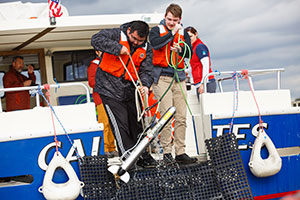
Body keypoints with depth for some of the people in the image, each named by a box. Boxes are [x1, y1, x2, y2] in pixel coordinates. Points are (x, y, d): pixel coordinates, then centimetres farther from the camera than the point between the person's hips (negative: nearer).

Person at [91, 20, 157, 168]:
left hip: (130, 89, 5)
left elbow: (146, 70, -2)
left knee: (137, 124, 14)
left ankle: (143, 156, 27)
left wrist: (145, 84, -23)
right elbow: (96, 39, -24)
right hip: (110, 89, -5)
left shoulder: (146, 49, 5)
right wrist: (118, 48, -29)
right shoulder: (116, 35, -9)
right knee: (120, 125, -10)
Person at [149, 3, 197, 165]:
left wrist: (180, 49, -15)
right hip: (162, 77, -4)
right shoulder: (157, 30, 5)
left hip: (179, 77, 4)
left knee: (181, 118, 2)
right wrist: (172, 33, -13)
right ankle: (167, 153, -4)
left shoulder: (183, 33, 15)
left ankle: (180, 153, 6)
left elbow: (189, 53, 5)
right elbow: (155, 44, -16)